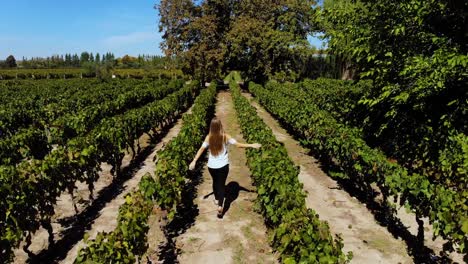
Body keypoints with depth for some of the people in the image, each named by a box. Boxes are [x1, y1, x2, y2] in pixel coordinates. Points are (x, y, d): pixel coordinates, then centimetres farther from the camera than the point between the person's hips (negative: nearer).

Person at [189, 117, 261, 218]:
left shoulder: (209, 137, -9)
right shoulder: (225, 136, -12)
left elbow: (201, 149, -9)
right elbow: (238, 144, -10)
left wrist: (194, 161, -3)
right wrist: (252, 145, -4)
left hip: (212, 166, 2)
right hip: (223, 166, -2)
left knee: (215, 182, 26)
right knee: (221, 184, 5)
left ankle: (216, 199, 45)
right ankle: (220, 206, -9)